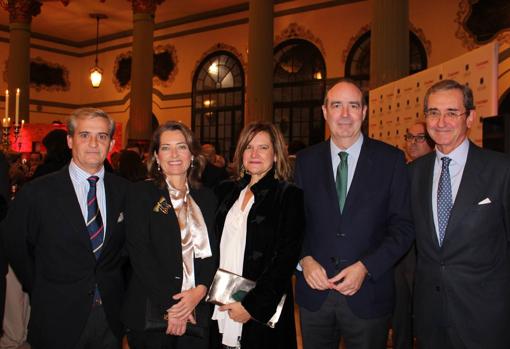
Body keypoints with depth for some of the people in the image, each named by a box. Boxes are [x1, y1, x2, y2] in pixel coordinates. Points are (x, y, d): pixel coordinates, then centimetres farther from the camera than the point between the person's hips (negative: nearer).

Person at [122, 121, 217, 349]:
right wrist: (169, 306, -15)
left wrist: (200, 291, -12)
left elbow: (213, 253, 6)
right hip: (150, 313, -3)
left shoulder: (207, 198, 9)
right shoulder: (141, 193, -2)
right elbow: (139, 253, -10)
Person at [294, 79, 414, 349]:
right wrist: (305, 259, -11)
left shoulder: (390, 159, -2)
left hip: (367, 294, -1)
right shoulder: (305, 160, 4)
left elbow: (403, 226, -4)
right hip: (314, 290, 2)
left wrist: (365, 267, -13)